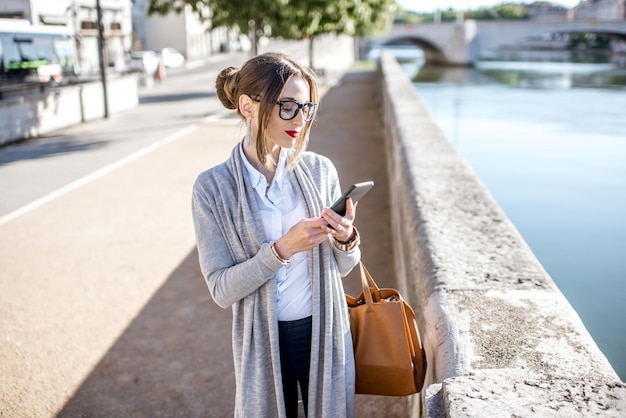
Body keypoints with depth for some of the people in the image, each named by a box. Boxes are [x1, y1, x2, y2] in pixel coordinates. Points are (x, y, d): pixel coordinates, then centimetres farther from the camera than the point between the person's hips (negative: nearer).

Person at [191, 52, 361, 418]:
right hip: (264, 342, -2)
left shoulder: (319, 170, -5)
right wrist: (282, 249, -26)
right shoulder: (213, 187, -12)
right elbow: (222, 289, -14)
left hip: (325, 333, 2)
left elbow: (342, 267, 4)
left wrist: (346, 240, -18)